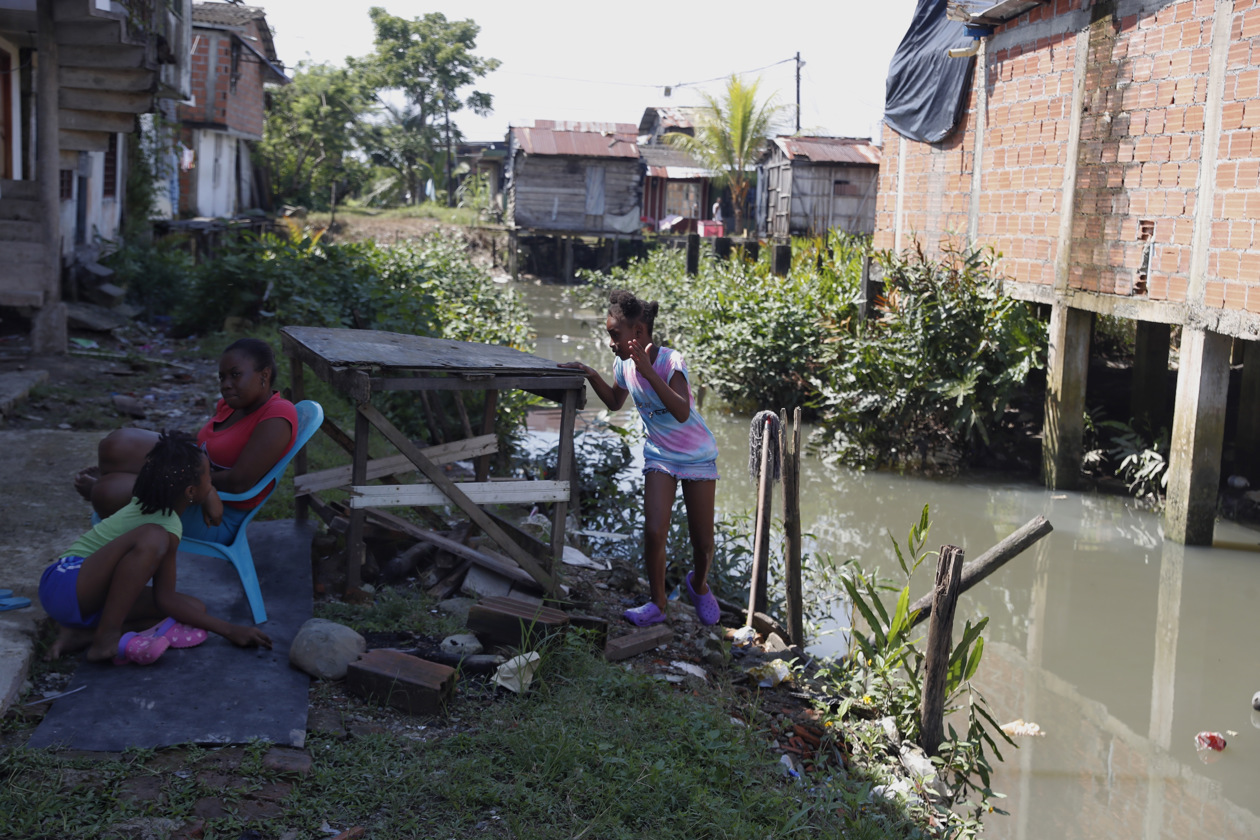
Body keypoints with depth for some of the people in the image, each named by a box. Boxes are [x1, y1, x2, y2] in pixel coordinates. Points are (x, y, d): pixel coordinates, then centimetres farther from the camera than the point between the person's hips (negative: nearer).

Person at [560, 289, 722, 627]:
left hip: (697, 457, -4)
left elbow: (682, 413, -40)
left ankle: (699, 585, 35)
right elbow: (615, 402, 15)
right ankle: (657, 605, 4)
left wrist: (649, 373, -46)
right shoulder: (624, 363, -7)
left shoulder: (670, 361, -25)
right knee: (653, 532, -14)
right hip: (659, 456, 4)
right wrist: (592, 376, -2)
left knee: (703, 543, 2)